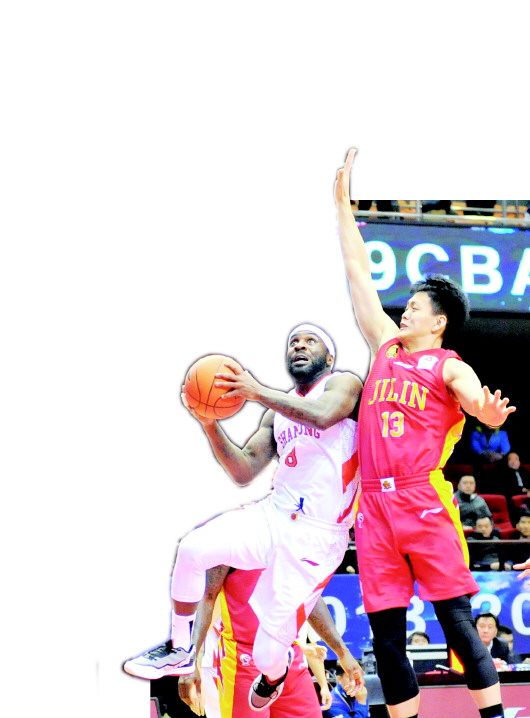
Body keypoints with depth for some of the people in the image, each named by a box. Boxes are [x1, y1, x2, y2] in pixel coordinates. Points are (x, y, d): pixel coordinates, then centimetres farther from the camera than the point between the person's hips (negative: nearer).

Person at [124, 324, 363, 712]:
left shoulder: (344, 384, 0)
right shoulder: (277, 410, 18)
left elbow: (324, 415, -24)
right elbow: (244, 472, 11)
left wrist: (258, 392, -28)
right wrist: (210, 424, -3)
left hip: (316, 537, -6)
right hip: (273, 515, 6)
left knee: (267, 654, -8)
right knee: (192, 548, -23)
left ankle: (274, 675, 33)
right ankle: (179, 650, -2)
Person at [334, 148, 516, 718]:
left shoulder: (448, 367, 4)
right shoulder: (386, 346, 17)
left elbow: (475, 398, -15)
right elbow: (359, 272, 21)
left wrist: (489, 413, -40)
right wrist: (342, 202, 23)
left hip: (423, 498, -5)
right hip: (374, 501, 5)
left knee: (456, 619, -6)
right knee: (385, 633, 2)